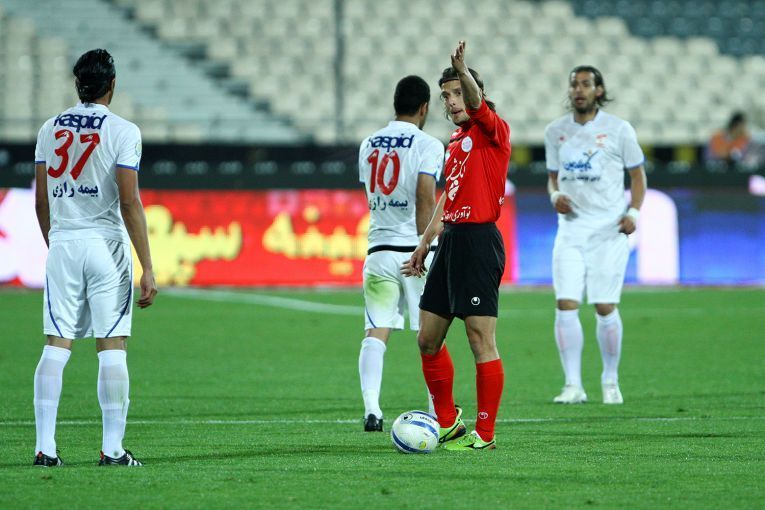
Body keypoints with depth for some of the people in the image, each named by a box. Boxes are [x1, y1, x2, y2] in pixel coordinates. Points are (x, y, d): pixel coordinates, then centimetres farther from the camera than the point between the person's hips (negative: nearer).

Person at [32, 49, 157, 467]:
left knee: (56, 345, 3)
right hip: (105, 244, -4)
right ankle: (112, 448, -2)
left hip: (62, 244, 4)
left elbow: (41, 202, 12)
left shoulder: (50, 130, 9)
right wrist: (147, 269, -10)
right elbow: (130, 203, -11)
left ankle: (45, 447, -3)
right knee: (112, 348, 0)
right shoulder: (122, 132, -6)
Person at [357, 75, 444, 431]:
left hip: (378, 249, 4)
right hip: (414, 249, -4)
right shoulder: (427, 145, -6)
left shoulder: (369, 145, 12)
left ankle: (371, 408, -16)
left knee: (376, 332, -1)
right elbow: (425, 200, -16)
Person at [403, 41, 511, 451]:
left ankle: (484, 433, -3)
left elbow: (476, 103, -28)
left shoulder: (493, 131, -5)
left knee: (481, 340, -7)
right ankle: (447, 424, 22)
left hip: (479, 242, -9)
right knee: (428, 339, 12)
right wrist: (425, 244, 26)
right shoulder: (456, 141, 19)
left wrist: (463, 71, -46)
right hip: (451, 240, 9)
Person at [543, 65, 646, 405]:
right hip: (571, 227, 3)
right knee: (566, 306, -9)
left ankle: (610, 382, 13)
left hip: (608, 230, -3)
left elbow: (638, 175, 7)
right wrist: (555, 195, -2)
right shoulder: (555, 132, 10)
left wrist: (633, 212, -8)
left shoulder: (618, 130, 1)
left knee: (605, 308, -4)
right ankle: (573, 385, -6)